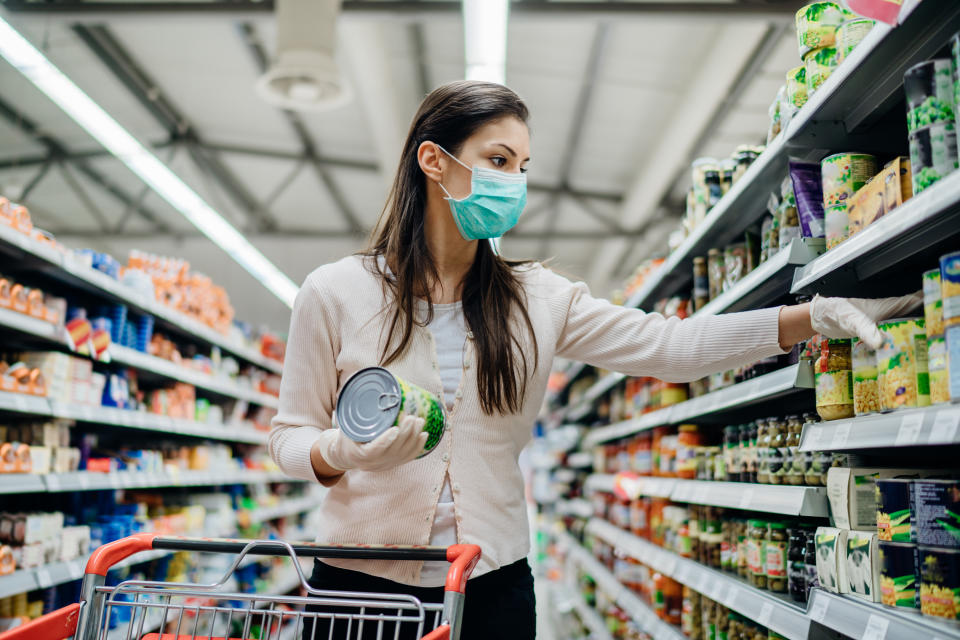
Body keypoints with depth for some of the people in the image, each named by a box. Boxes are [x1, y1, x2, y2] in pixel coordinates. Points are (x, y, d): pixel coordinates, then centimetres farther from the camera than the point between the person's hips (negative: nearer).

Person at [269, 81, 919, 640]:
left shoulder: (537, 299, 1)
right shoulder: (336, 292, -5)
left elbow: (669, 346, -6)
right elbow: (290, 437, 0)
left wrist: (817, 314, -16)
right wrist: (343, 453, -23)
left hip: (493, 584, 2)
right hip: (363, 579, -1)